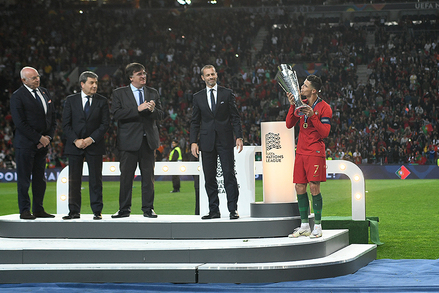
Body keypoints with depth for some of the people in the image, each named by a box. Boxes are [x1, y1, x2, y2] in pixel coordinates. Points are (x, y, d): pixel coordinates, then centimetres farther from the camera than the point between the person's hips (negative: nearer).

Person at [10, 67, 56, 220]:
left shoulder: (45, 92, 13)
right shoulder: (17, 96, -9)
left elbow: (52, 116, 15)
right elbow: (20, 123, -14)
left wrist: (48, 136, 1)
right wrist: (39, 138, -14)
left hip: (43, 143, 7)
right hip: (25, 144, -6)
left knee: (40, 178, 9)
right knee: (24, 178, -2)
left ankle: (38, 209, 15)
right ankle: (25, 211, 4)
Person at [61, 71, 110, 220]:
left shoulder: (102, 101, 5)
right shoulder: (71, 100, 6)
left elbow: (105, 124, -1)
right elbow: (66, 124, 2)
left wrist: (91, 139, -12)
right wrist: (75, 140, -11)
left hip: (95, 145, -1)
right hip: (75, 145, 1)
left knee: (95, 179, 0)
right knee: (74, 180, 2)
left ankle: (97, 211, 4)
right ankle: (74, 211, 8)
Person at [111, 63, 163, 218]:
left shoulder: (153, 93, 12)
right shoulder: (119, 93, 3)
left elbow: (160, 115, 8)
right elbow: (116, 114, -11)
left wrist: (153, 110, -15)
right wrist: (138, 109, -19)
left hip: (148, 140, 3)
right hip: (129, 140, -2)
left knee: (148, 176, 3)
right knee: (126, 176, 1)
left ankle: (148, 208, 9)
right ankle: (124, 209, 8)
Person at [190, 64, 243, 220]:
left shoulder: (227, 93, 5)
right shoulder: (198, 97, 11)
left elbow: (235, 117, 4)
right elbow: (195, 122, 11)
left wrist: (239, 137, -6)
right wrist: (193, 141, 1)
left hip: (225, 140, -2)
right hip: (207, 141, 2)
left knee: (229, 175, -6)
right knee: (209, 177, 3)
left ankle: (233, 209, -3)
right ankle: (214, 210, 9)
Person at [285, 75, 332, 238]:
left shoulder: (324, 108, -7)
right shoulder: (302, 104, 11)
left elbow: (325, 133, -12)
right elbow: (289, 124, 6)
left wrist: (313, 116, -22)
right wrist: (292, 106, -5)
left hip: (315, 153, -6)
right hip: (301, 151, 6)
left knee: (314, 187, -9)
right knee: (300, 187, 4)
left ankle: (317, 226, -1)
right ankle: (304, 226, 12)